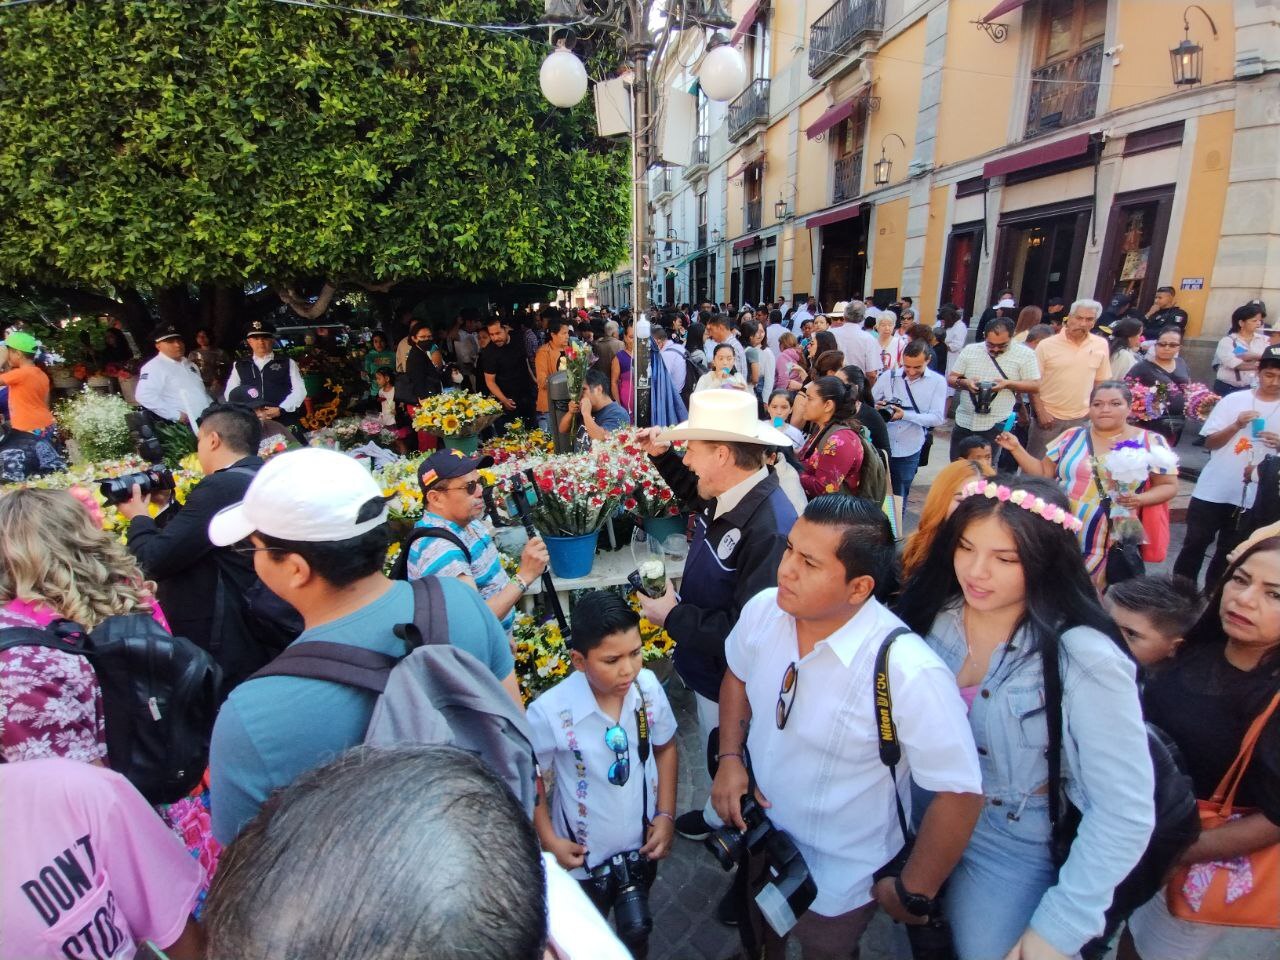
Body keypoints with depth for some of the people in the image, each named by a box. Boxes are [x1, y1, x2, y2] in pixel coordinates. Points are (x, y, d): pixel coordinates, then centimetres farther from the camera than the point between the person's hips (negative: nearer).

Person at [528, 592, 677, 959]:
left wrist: (666, 815, -6)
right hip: (584, 854, -3)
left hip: (643, 842, 3)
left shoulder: (648, 687, -22)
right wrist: (549, 840, -11)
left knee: (636, 929, 32)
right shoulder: (548, 712, -32)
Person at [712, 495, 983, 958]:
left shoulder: (909, 673, -36)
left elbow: (959, 793, -24)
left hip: (836, 881, -4)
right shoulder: (763, 609, -19)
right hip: (757, 836, 5)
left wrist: (913, 895, -13)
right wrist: (729, 757, -10)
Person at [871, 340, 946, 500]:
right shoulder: (888, 375, -1)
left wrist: (905, 415, -23)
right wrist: (877, 408, -19)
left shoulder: (938, 382, -4)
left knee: (899, 498, 11)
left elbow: (937, 418, -11)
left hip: (909, 451, -1)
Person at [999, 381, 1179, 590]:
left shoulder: (1150, 442, 2)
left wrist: (1141, 499, -14)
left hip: (1112, 542, -1)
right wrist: (1016, 448, -1)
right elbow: (1043, 473, 10)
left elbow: (1169, 486, 5)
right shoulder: (1072, 436, 8)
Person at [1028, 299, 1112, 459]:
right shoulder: (1047, 345, -9)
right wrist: (1040, 412, -11)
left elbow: (1101, 381, 10)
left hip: (1080, 418, 3)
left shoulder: (1101, 345, 1)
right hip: (1048, 415, -3)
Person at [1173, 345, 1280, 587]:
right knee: (1195, 543, 5)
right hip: (1213, 489, -1)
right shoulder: (1234, 400, -1)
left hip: (1254, 496, 1)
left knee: (1230, 551, 10)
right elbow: (1209, 442, -1)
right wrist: (1236, 425, -17)